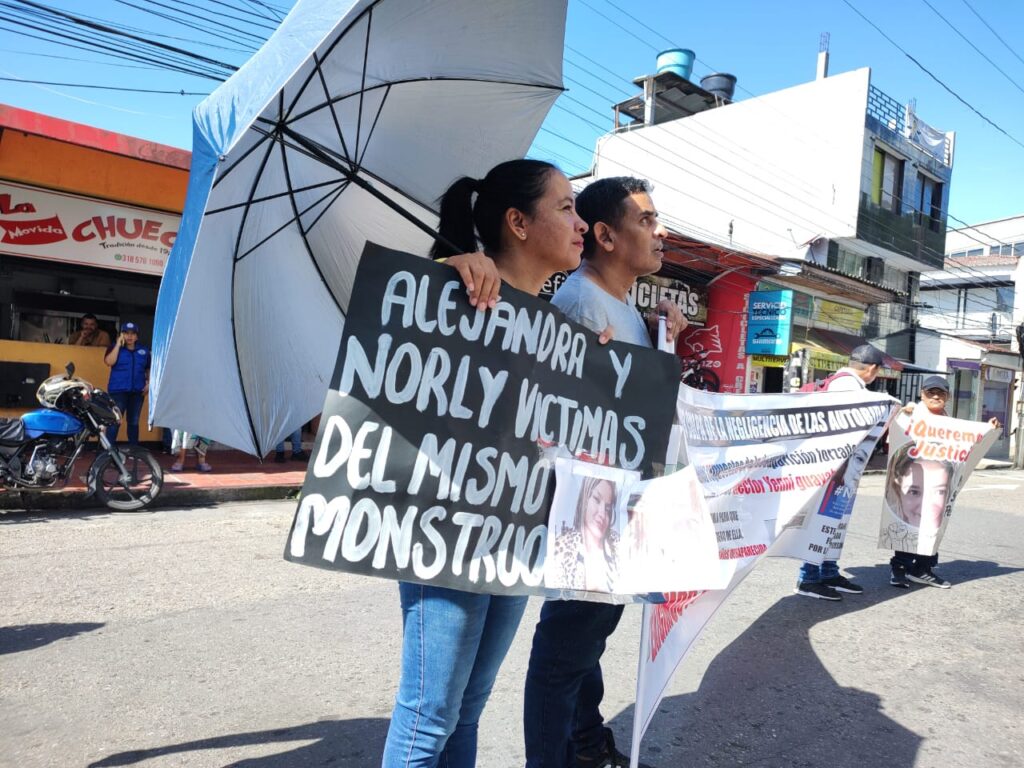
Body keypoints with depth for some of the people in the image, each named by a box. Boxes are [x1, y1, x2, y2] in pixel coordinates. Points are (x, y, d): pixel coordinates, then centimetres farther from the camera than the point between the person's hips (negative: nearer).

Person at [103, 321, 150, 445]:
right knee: (114, 422, -7)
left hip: (137, 392, 3)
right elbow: (109, 362, -16)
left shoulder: (144, 351, 11)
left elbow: (149, 369, 18)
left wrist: (149, 383, 3)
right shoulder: (114, 348, 3)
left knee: (133, 422, 11)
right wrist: (118, 344, -12)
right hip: (118, 391, -3)